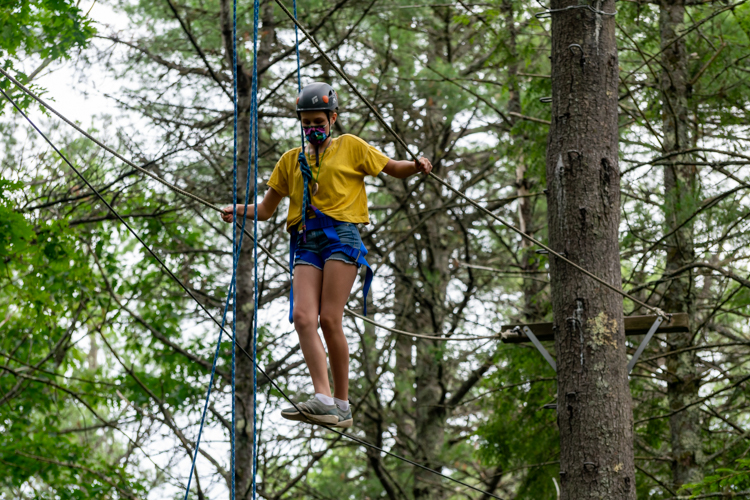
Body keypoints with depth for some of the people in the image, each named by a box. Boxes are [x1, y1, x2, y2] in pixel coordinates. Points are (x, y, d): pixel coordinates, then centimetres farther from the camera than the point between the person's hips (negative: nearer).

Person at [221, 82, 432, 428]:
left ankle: (342, 404, -5)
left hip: (340, 235, -4)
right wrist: (238, 210, 2)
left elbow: (393, 169, 15)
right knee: (303, 317, -16)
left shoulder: (350, 147, 12)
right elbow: (266, 209, 22)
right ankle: (323, 400, -21)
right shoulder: (291, 160, 21)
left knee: (330, 319, -12)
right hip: (306, 242, 4)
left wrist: (417, 166, -7)